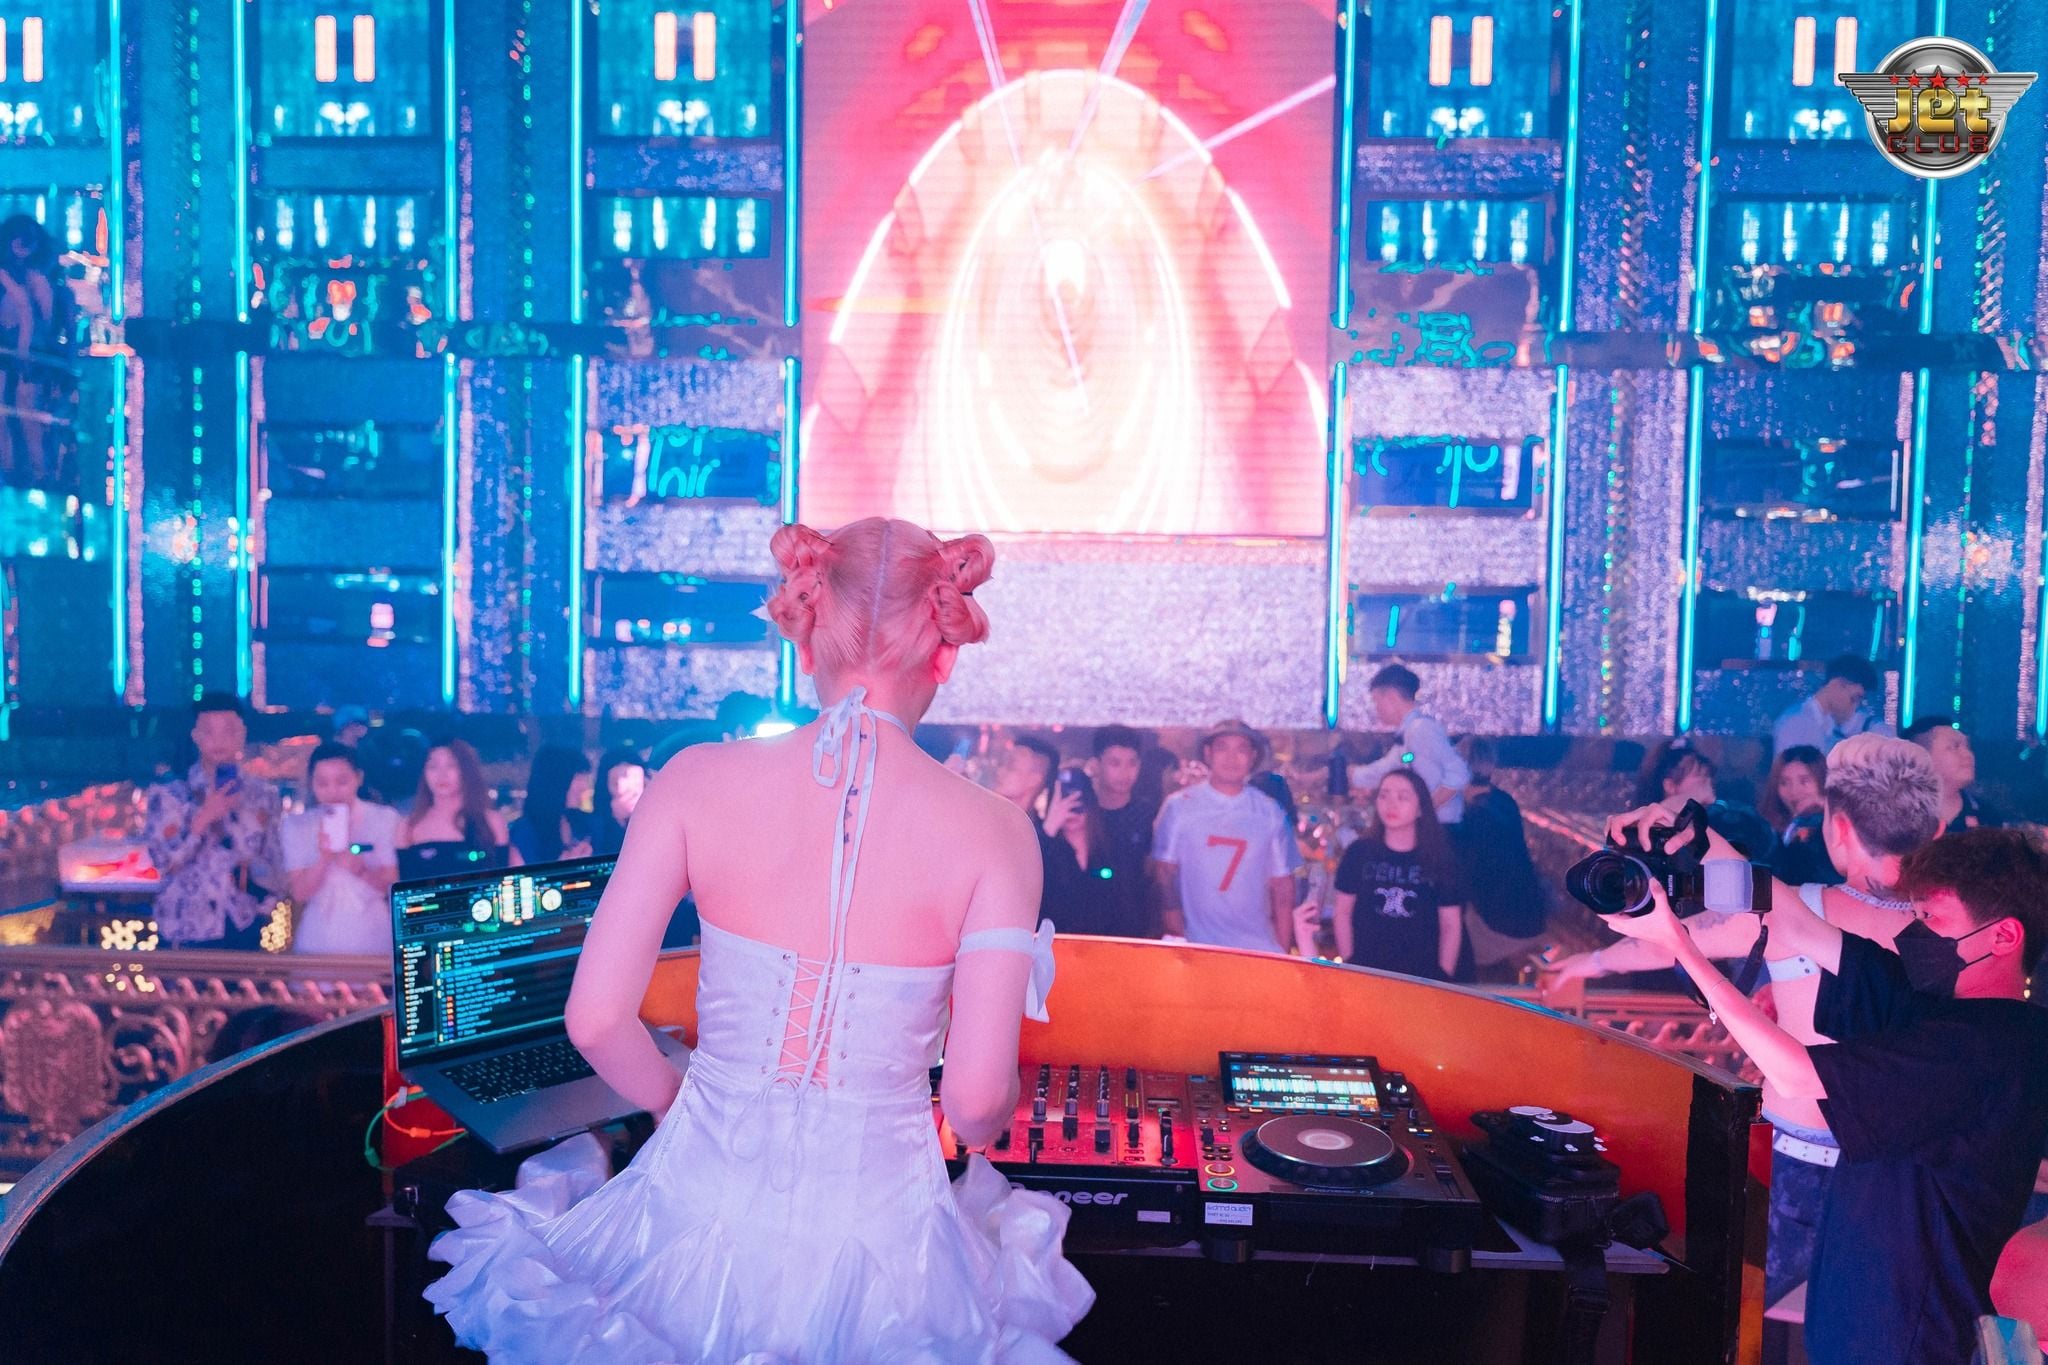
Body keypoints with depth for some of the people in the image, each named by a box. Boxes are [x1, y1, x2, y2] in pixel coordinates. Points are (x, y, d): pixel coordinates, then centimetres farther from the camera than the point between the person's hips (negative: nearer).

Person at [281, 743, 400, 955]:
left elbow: (392, 886, -3)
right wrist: (324, 859, -21)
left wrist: (361, 871, -22)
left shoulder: (384, 818, -1)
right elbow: (299, 894, -4)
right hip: (319, 939, 1)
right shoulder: (296, 825, 2)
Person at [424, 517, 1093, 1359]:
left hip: (700, 1219, 1)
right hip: (876, 1236, 0)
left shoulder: (698, 779, -10)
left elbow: (596, 1020, -9)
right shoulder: (992, 830, -14)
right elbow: (977, 1101, -14)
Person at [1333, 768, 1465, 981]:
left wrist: (1443, 976, -3)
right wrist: (1347, 966, 1)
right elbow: (1343, 913, 5)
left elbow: (1451, 925, 3)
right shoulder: (1359, 852, 0)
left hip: (1422, 976, 0)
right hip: (1365, 971, 0)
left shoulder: (1439, 860, 0)